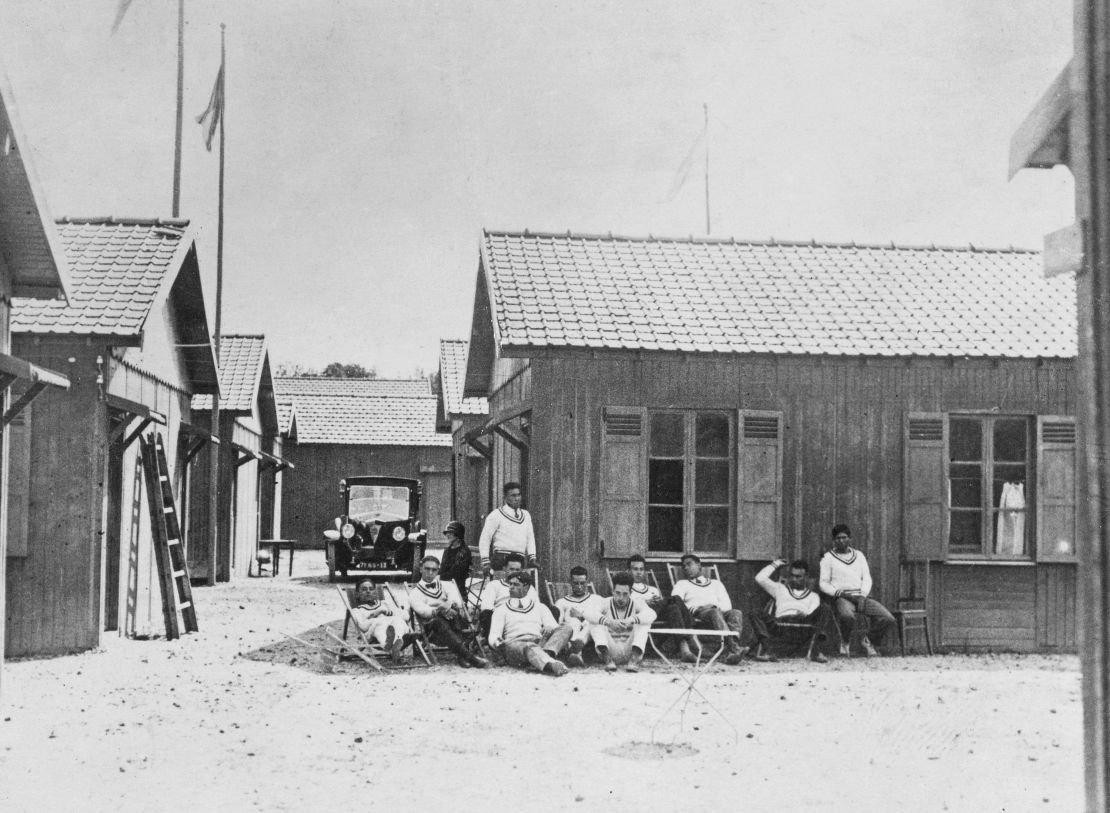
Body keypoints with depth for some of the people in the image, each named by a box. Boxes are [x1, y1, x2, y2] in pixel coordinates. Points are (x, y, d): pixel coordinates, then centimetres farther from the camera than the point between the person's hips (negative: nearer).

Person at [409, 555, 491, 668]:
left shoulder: (446, 585, 22)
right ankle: (469, 656, -52)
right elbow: (421, 609, -9)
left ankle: (462, 654, -44)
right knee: (438, 622, -37)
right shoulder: (415, 593, 14)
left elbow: (456, 600, -2)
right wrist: (438, 610, -29)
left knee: (456, 612, -31)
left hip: (454, 625, 2)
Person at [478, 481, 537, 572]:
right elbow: (484, 539, -1)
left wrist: (532, 559, 8)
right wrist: (485, 562, -9)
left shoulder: (526, 515, 18)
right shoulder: (496, 515, 1)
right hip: (501, 559, -5)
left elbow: (530, 538, 19)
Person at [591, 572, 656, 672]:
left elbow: (651, 615, -21)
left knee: (644, 622, -16)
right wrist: (609, 621, -40)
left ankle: (635, 659, -34)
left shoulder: (637, 603, 2)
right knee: (596, 623, -18)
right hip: (611, 651, 0)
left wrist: (632, 619, -39)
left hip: (629, 651, 0)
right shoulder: (605, 603, 0)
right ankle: (607, 659, -39)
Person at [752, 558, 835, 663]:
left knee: (824, 608, -26)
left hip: (803, 622, 0)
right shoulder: (780, 588, 34)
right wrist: (775, 565, 33)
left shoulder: (813, 596, 30)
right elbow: (760, 578, 22)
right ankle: (764, 644, -51)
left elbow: (813, 615, 10)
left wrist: (805, 615, -13)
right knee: (756, 615, -27)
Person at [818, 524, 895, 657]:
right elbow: (823, 583, 5)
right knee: (847, 616, -40)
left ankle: (867, 639, 9)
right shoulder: (828, 557, 10)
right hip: (842, 597, -4)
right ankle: (845, 642, -7)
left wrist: (863, 595, -5)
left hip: (862, 596, 4)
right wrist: (838, 592, -14)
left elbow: (867, 578, 14)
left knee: (888, 620, -20)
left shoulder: (859, 555, 21)